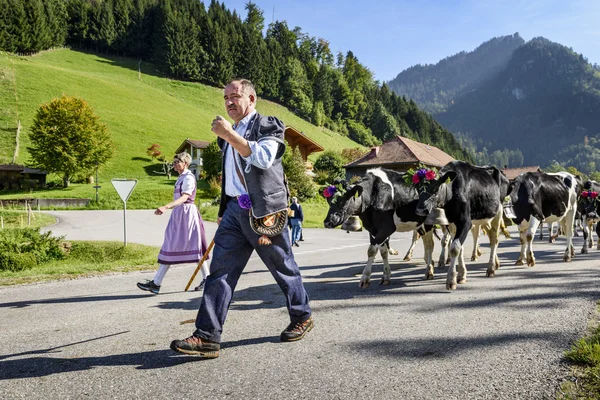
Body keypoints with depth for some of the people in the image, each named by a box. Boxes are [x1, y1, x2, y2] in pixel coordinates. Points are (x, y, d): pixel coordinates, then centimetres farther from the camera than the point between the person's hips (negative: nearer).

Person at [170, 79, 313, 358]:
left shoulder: (268, 125, -1)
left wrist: (229, 135, -22)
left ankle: (302, 317, 29)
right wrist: (222, 211, 22)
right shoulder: (229, 134, 20)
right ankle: (207, 336, -4)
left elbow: (263, 158, -21)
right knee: (220, 271, -4)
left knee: (284, 269, 8)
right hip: (234, 210, 6)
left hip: (263, 210, -6)